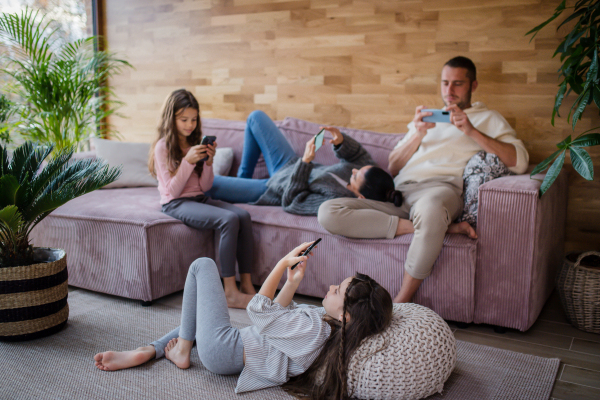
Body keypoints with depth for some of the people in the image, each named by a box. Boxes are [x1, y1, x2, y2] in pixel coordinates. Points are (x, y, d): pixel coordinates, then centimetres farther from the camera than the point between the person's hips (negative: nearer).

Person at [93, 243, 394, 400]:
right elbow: (283, 317, 6)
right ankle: (146, 352, 20)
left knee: (202, 265, 2)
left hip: (222, 350, -9)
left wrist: (284, 262, -19)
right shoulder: (327, 324, -6)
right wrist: (293, 282, -8)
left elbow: (259, 311, -22)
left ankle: (181, 349, 10)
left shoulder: (312, 328, -33)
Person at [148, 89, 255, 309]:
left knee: (244, 215, -21)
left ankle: (246, 284, -18)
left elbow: (205, 186, 8)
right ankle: (230, 292, -28)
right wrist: (188, 161, -20)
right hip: (176, 204, -6)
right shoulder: (163, 147, -6)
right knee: (229, 219, -30)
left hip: (200, 199, 6)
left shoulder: (197, 142, 12)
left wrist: (209, 161, -9)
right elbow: (172, 191, -11)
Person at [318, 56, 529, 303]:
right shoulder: (426, 117, 33)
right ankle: (437, 227, -25)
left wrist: (471, 131, -6)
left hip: (441, 188, -4)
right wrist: (417, 135, 5)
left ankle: (402, 302, -28)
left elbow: (519, 162, 0)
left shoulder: (488, 119, 20)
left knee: (428, 209, -45)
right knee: (328, 213, -22)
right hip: (396, 193, 5)